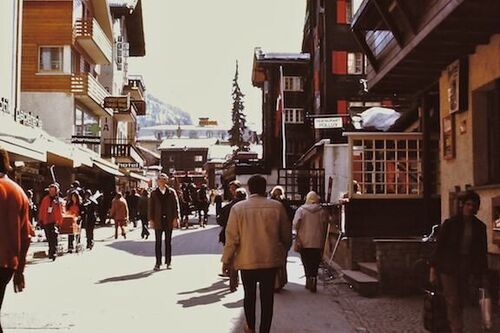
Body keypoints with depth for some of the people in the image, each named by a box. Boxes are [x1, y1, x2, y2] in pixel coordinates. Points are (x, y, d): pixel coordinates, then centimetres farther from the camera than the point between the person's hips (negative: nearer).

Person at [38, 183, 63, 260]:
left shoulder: (59, 201, 3)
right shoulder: (45, 199, 11)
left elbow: (61, 213, 0)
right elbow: (41, 210, 13)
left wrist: (59, 222, -11)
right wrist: (40, 220, 9)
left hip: (54, 222, -4)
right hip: (46, 222, 4)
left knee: (54, 238, -17)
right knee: (49, 239, 10)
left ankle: (53, 253, -20)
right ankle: (51, 252, 21)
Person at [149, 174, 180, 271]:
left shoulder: (171, 192, 3)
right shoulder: (154, 193, 4)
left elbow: (176, 205, 2)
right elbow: (151, 207, 4)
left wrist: (176, 218, -5)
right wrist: (151, 219, -3)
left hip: (169, 220, 0)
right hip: (158, 220, 0)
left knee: (168, 241, 8)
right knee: (158, 242, 2)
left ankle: (168, 262, 15)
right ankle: (158, 263, 7)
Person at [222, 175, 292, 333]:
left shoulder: (238, 207, -7)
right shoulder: (277, 206, -5)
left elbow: (231, 237, -6)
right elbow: (286, 234, 4)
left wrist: (226, 260, 4)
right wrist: (283, 250, 22)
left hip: (247, 260, 1)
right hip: (270, 260, 0)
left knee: (249, 294, 18)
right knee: (267, 297, 6)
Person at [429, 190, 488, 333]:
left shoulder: (479, 227, 4)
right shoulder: (450, 223, -7)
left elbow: (482, 251, 10)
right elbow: (439, 246, -6)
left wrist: (483, 274, 8)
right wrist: (433, 269, -9)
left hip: (465, 270, 4)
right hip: (448, 269, -4)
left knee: (459, 303, 9)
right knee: (453, 302, -8)